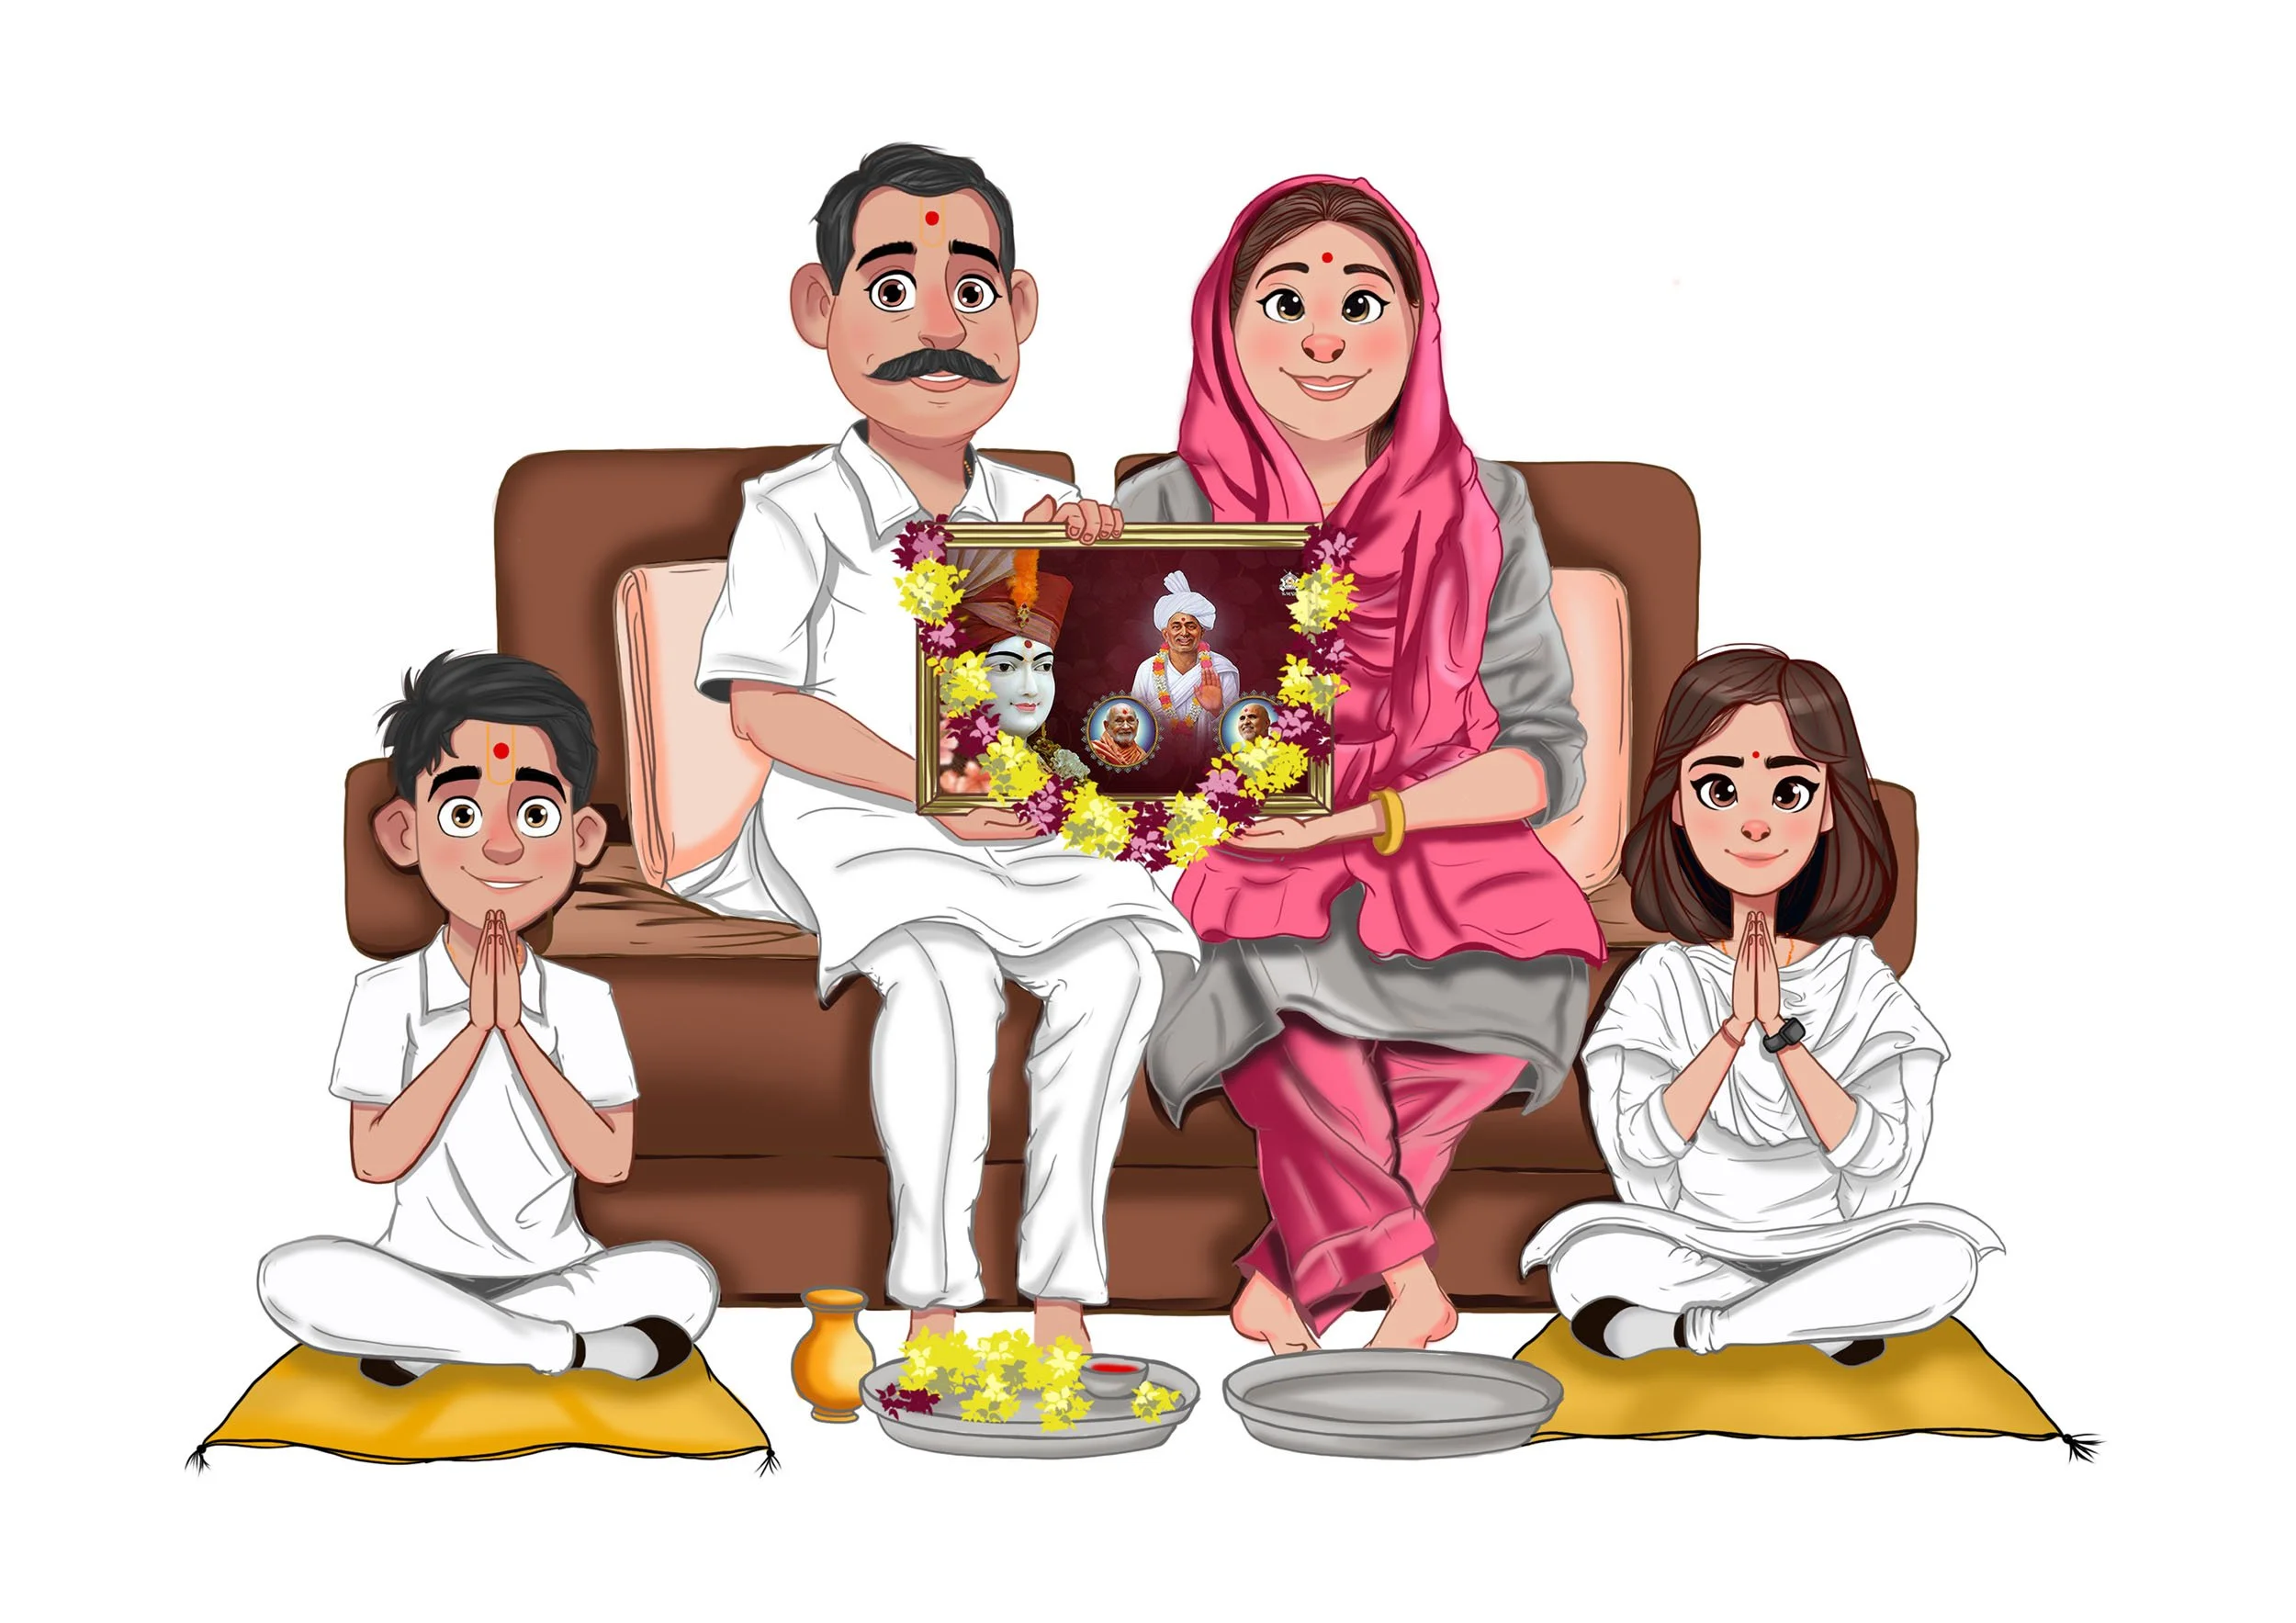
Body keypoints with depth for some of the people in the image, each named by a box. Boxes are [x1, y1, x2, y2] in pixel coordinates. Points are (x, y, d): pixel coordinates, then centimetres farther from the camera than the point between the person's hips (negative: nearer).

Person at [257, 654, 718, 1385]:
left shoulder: (582, 1001, -2)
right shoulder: (387, 994, -4)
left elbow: (608, 1162, -12)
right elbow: (375, 1160, -14)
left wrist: (516, 1032, -18)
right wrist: (474, 1030, -20)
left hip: (556, 1272, 1)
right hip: (423, 1275, -1)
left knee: (682, 1277, -30)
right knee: (293, 1275, -31)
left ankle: (425, 1344, -22)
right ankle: (562, 1345, -28)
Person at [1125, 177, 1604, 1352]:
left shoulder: (1481, 513, 1)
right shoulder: (1166, 515, -2)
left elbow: (1548, 756, -2)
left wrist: (1371, 815, -19)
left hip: (1432, 855, 1)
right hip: (1232, 876, -1)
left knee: (1526, 971, -30)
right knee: (1276, 973, -35)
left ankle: (1292, 1272, -14)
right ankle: (1404, 1276, -13)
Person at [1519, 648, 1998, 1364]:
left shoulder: (1864, 988, -7)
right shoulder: (1658, 982, -7)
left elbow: (1885, 1153, -17)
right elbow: (1638, 1144, -17)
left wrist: (1783, 1032, -27)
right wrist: (1732, 1028, -28)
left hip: (1828, 1245, 0)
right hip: (1691, 1246, 0)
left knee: (1942, 1253, -30)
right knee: (1587, 1258, -32)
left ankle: (1691, 1325, -19)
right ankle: (1826, 1314, -17)